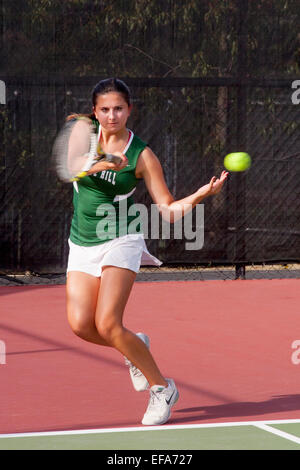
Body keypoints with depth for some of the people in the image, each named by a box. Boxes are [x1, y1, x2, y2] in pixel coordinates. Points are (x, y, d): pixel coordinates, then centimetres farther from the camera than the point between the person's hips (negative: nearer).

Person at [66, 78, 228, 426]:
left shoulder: (142, 156, -7)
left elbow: (167, 207, -7)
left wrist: (198, 196, -25)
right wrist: (98, 165, -33)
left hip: (120, 241, -4)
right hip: (82, 245, 4)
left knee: (107, 324, -18)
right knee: (81, 325, -9)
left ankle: (162, 387, 0)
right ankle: (135, 346, 23)